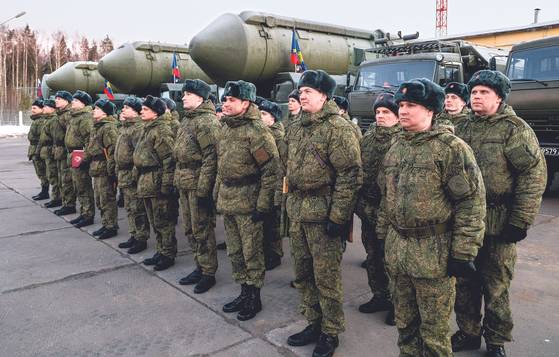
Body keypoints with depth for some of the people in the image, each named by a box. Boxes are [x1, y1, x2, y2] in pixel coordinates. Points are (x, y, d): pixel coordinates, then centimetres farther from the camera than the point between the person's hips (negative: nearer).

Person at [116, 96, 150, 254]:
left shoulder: (139, 128, -15)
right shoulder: (125, 127, 17)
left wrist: (134, 174, -23)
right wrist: (119, 171, 22)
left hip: (133, 175, -10)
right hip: (123, 175, 10)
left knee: (138, 209, -2)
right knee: (129, 208, 16)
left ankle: (141, 239, 7)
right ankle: (134, 236, 26)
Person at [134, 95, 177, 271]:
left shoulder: (161, 130, -12)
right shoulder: (147, 129, 18)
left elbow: (168, 159, -19)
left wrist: (166, 184, -22)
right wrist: (140, 178, 22)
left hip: (156, 181, -10)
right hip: (145, 181, 10)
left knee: (162, 221, -1)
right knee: (154, 221, 16)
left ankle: (168, 255, 9)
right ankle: (160, 251, 26)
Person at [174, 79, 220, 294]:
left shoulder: (206, 121, -14)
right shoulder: (188, 120, 16)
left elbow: (211, 157, -20)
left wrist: (203, 189, -22)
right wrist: (177, 180, 18)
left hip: (198, 184, -10)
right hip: (184, 184, 10)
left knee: (202, 230, -1)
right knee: (190, 229, 16)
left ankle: (208, 273, 13)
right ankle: (200, 267, 29)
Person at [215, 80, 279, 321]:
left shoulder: (256, 131, -15)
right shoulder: (225, 128, 11)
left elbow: (271, 170, -17)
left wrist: (263, 205, -17)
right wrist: (217, 194, 17)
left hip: (247, 202, -8)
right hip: (227, 201, 8)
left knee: (251, 253, 4)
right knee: (234, 252, 16)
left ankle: (254, 298, 19)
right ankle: (244, 292, 32)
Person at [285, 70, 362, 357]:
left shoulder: (338, 128, -12)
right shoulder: (295, 128, 13)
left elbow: (349, 175, -16)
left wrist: (338, 216, -18)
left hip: (323, 214, -8)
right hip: (297, 211, 8)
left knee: (326, 277, 4)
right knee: (302, 273, 16)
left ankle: (330, 333, 22)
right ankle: (313, 323, 34)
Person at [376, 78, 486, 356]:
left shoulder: (451, 148, -12)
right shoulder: (395, 149, 10)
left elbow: (472, 202, -13)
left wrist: (463, 253, -15)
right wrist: (382, 235, 17)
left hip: (434, 254, -6)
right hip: (396, 248, 6)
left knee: (433, 331, 7)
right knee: (404, 323, 20)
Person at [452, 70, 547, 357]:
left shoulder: (515, 129, -6)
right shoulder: (462, 128, 10)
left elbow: (534, 175, -11)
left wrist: (520, 221, -15)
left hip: (497, 225, -4)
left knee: (496, 287, 9)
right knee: (463, 282, 14)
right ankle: (468, 332, 32)